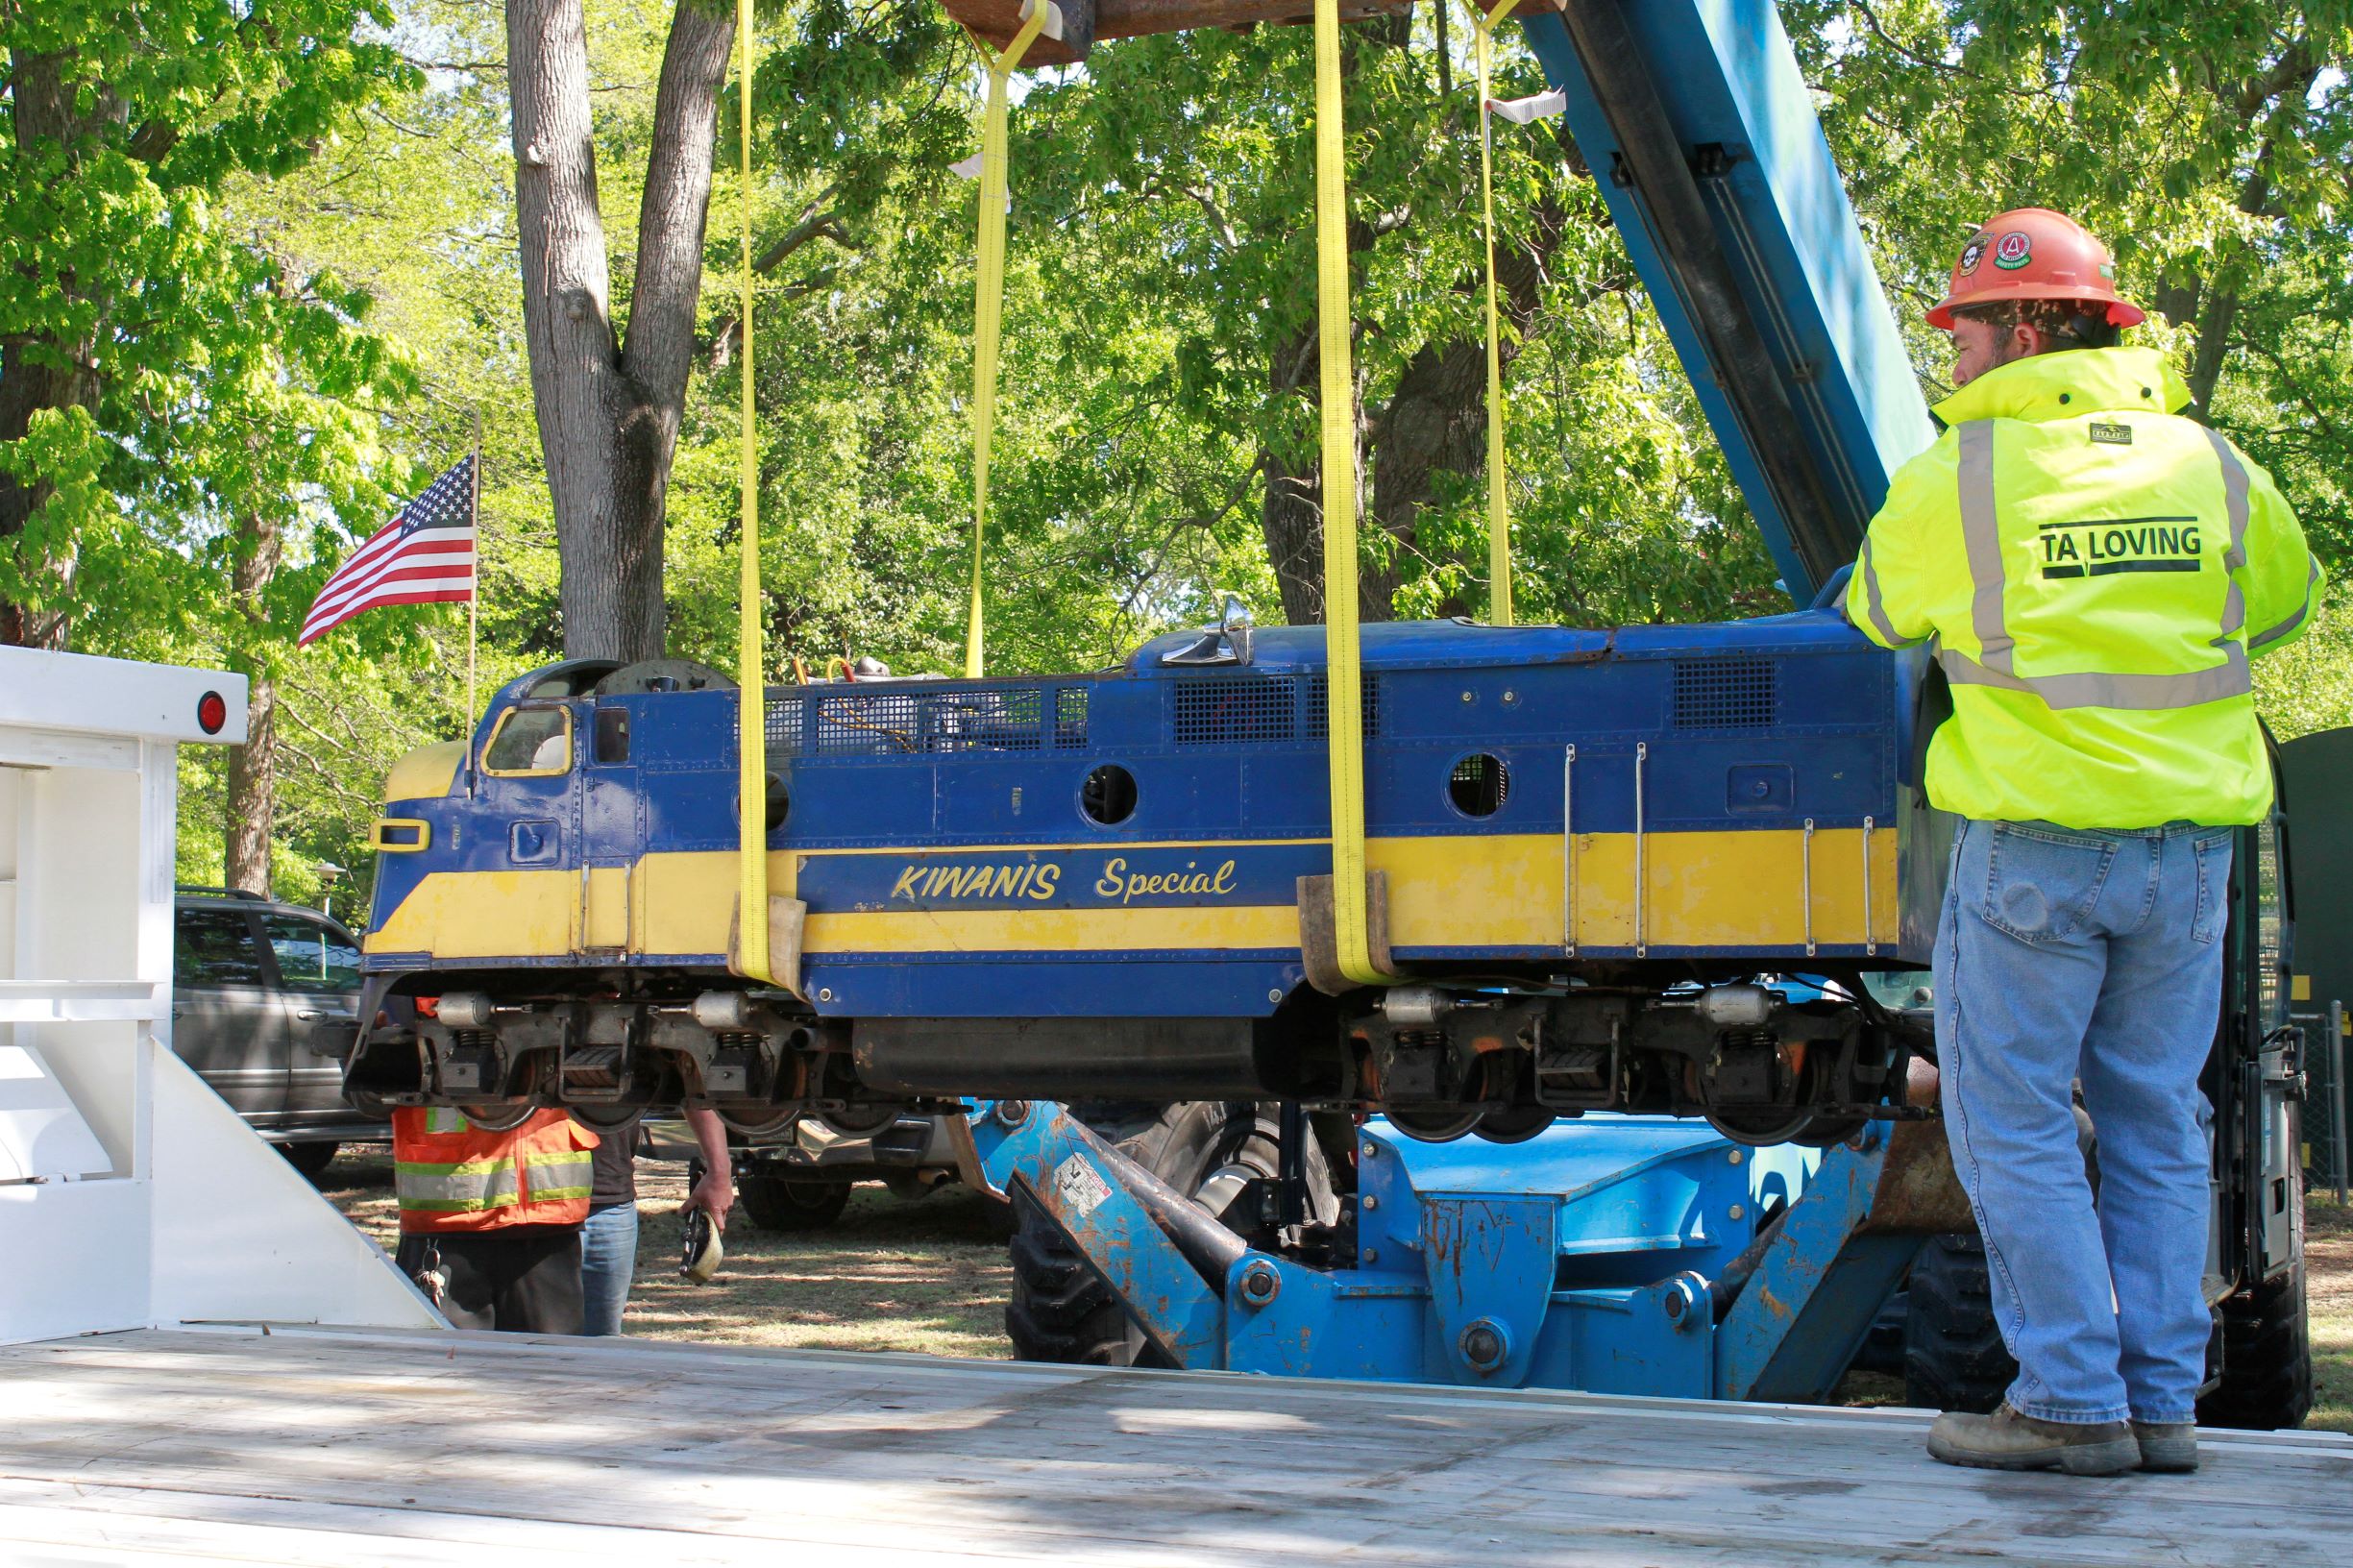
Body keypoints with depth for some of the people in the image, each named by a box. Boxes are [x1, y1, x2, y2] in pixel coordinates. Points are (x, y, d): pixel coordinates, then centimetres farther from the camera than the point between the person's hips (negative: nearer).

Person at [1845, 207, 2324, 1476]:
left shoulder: (1951, 477, -6)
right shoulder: (2208, 462, 6)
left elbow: (1880, 613, 11)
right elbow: (2287, 605, 22)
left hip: (2034, 844, -5)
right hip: (2191, 842, 5)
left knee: (2015, 1122, 4)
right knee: (2155, 1125, 12)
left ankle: (2074, 1402, 3)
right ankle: (2160, 1402, 15)